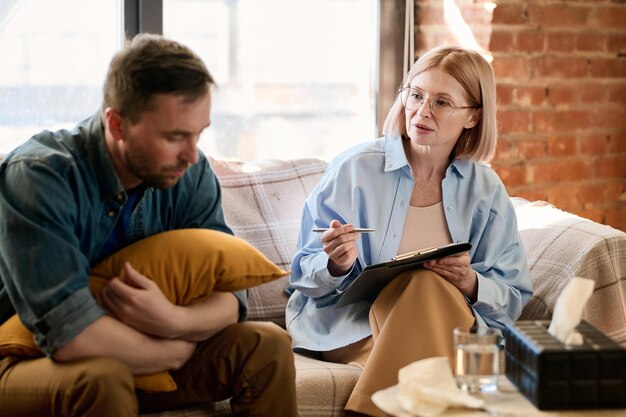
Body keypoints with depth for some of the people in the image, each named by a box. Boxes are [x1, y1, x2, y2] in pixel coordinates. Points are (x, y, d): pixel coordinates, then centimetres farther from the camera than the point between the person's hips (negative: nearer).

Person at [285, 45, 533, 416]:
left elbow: (513, 297, 5)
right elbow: (306, 276, -1)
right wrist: (337, 265, -25)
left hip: (448, 326, 2)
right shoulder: (355, 169, -3)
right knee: (425, 282, -32)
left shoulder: (486, 189, 5)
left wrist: (471, 284, -17)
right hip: (347, 325, -2)